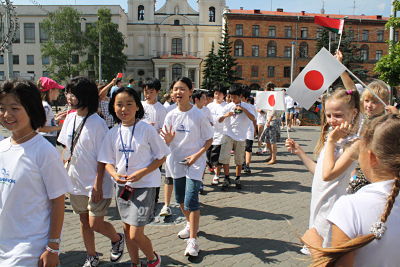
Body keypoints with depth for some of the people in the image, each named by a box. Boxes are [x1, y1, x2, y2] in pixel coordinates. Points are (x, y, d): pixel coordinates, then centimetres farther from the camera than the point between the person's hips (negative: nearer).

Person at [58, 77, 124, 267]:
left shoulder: (97, 123, -17)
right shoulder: (70, 118, 3)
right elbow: (66, 148, 13)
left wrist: (98, 184, -18)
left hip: (95, 184, -7)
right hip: (76, 180, 7)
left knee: (95, 223, -2)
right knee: (83, 220, 16)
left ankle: (117, 239, 29)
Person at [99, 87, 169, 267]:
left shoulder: (147, 129, -12)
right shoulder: (113, 133, 1)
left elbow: (161, 157, -7)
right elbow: (108, 161, 6)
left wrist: (141, 173, -19)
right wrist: (115, 174, -15)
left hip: (145, 185, -5)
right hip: (122, 185, 5)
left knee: (136, 234, -6)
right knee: (127, 229, 16)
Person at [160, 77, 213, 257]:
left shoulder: (198, 115, -11)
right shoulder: (171, 116, 0)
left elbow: (209, 139, -5)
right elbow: (166, 141, 5)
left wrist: (197, 155, -18)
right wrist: (168, 139, -19)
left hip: (194, 163, -5)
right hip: (176, 162, 5)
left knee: (191, 201, -12)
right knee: (180, 200, 17)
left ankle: (193, 240, 0)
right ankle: (190, 224, 43)